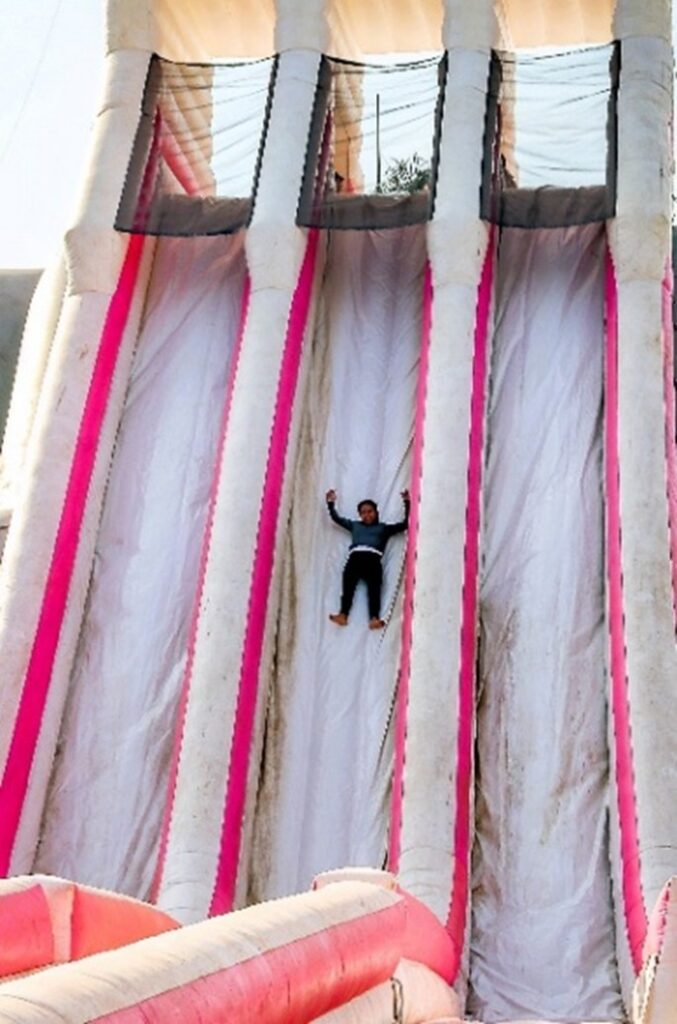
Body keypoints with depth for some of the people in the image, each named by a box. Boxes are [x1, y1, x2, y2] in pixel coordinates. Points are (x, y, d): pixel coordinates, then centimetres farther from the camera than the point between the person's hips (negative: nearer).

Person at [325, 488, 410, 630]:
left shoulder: (384, 527, 28)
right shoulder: (355, 525, 34)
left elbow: (404, 524, 22)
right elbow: (337, 518, 38)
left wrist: (407, 503, 17)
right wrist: (331, 503, 32)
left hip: (373, 558, -1)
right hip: (355, 557, 2)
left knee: (374, 586, -24)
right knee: (348, 583, -23)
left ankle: (375, 618, -41)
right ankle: (343, 614, -39)